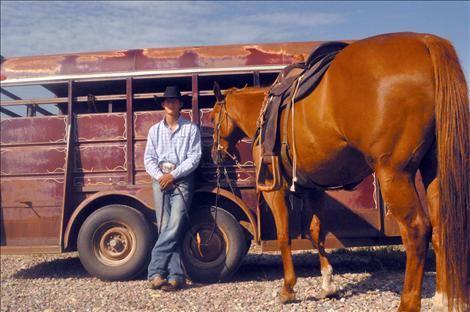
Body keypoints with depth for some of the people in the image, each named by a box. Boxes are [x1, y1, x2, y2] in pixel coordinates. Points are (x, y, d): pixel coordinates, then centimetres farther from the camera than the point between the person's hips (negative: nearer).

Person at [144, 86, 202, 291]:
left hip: (182, 180, -2)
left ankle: (155, 271, -10)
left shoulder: (191, 129, 5)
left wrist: (174, 175, -12)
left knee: (174, 226, -15)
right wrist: (160, 176, -9)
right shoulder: (155, 130, 15)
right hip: (160, 180, 3)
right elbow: (149, 158, 8)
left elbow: (194, 158, -3)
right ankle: (175, 275, -3)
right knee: (165, 227, -4)